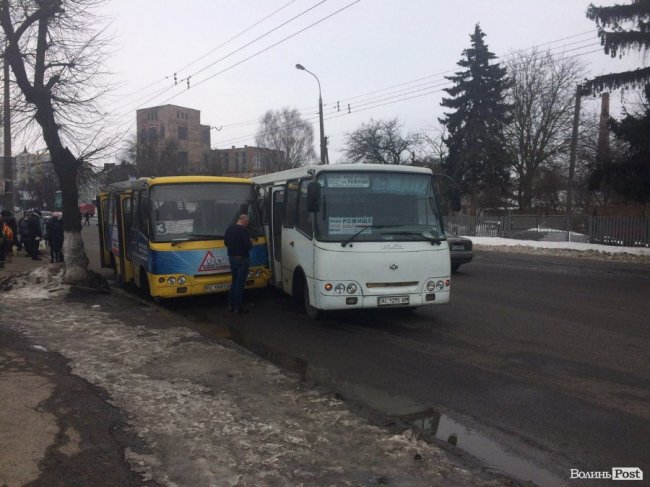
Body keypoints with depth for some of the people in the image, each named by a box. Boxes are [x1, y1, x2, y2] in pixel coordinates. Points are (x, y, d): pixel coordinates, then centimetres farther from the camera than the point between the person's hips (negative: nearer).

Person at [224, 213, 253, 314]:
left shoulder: (230, 228, 7)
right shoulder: (243, 230, -19)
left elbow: (226, 242, 16)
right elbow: (248, 245, -23)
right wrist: (250, 242, -3)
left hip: (232, 257, 8)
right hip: (242, 259, -8)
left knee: (234, 282, 18)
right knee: (240, 283, -1)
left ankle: (230, 305, 21)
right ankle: (238, 307, 3)